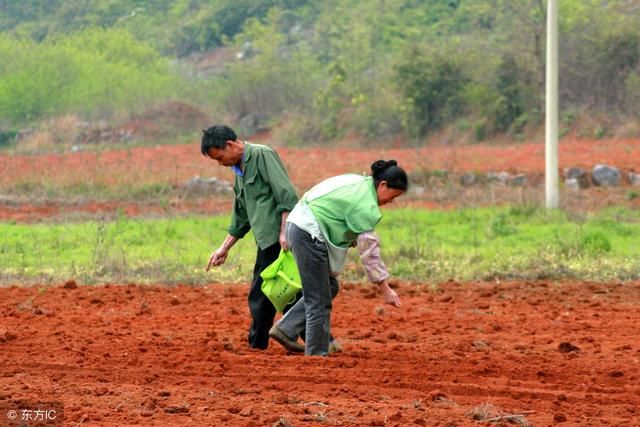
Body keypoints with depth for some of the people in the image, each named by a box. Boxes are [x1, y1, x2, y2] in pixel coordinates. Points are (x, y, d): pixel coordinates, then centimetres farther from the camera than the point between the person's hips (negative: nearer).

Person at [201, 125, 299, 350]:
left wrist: (284, 231, -21)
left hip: (280, 240, -9)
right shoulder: (239, 171, 22)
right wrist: (224, 248, 28)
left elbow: (286, 194, -16)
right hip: (267, 242, 9)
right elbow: (241, 218, 30)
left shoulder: (262, 155, -6)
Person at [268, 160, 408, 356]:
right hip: (309, 235, -10)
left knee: (329, 287, 16)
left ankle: (286, 329, 16)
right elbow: (369, 250, -15)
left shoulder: (360, 182, 11)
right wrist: (385, 289, -11)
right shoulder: (365, 205, -17)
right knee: (319, 300, -2)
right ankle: (317, 354, 4)